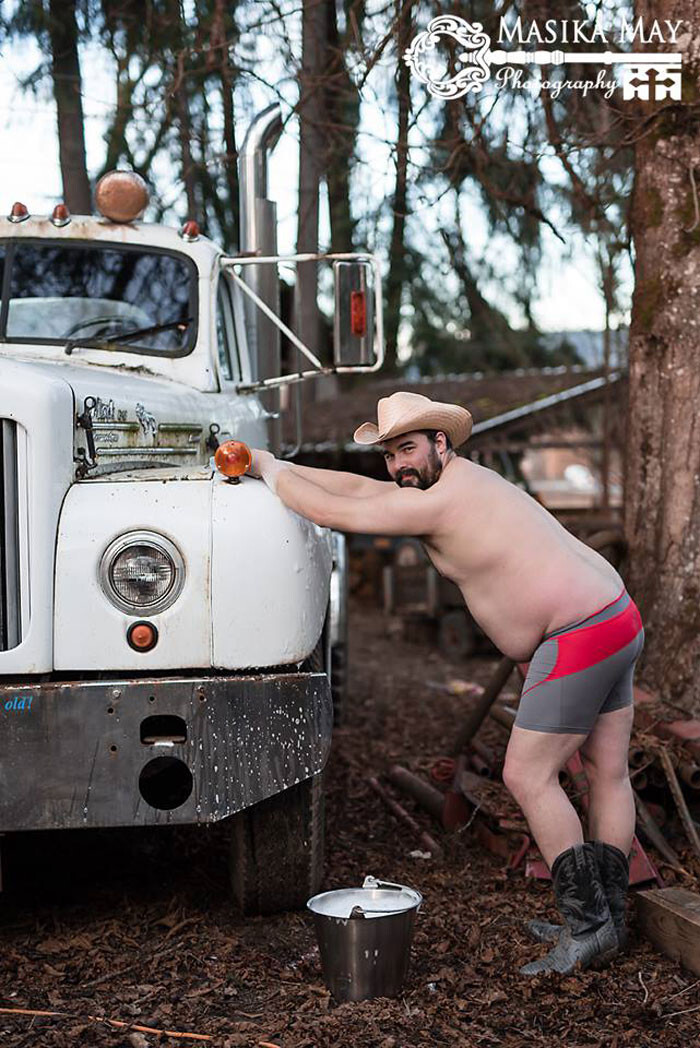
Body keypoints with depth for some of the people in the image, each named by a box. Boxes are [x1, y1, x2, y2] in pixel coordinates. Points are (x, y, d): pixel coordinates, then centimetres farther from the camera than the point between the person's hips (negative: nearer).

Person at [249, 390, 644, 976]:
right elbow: (359, 487, 21)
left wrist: (274, 472, 5)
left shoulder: (438, 503, -15)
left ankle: (587, 926, 3)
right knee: (608, 774, 12)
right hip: (618, 619, 11)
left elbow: (333, 512, -12)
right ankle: (606, 919, 23)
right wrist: (277, 467, 22)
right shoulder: (465, 481, 15)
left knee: (528, 778, -3)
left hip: (577, 639, -11)